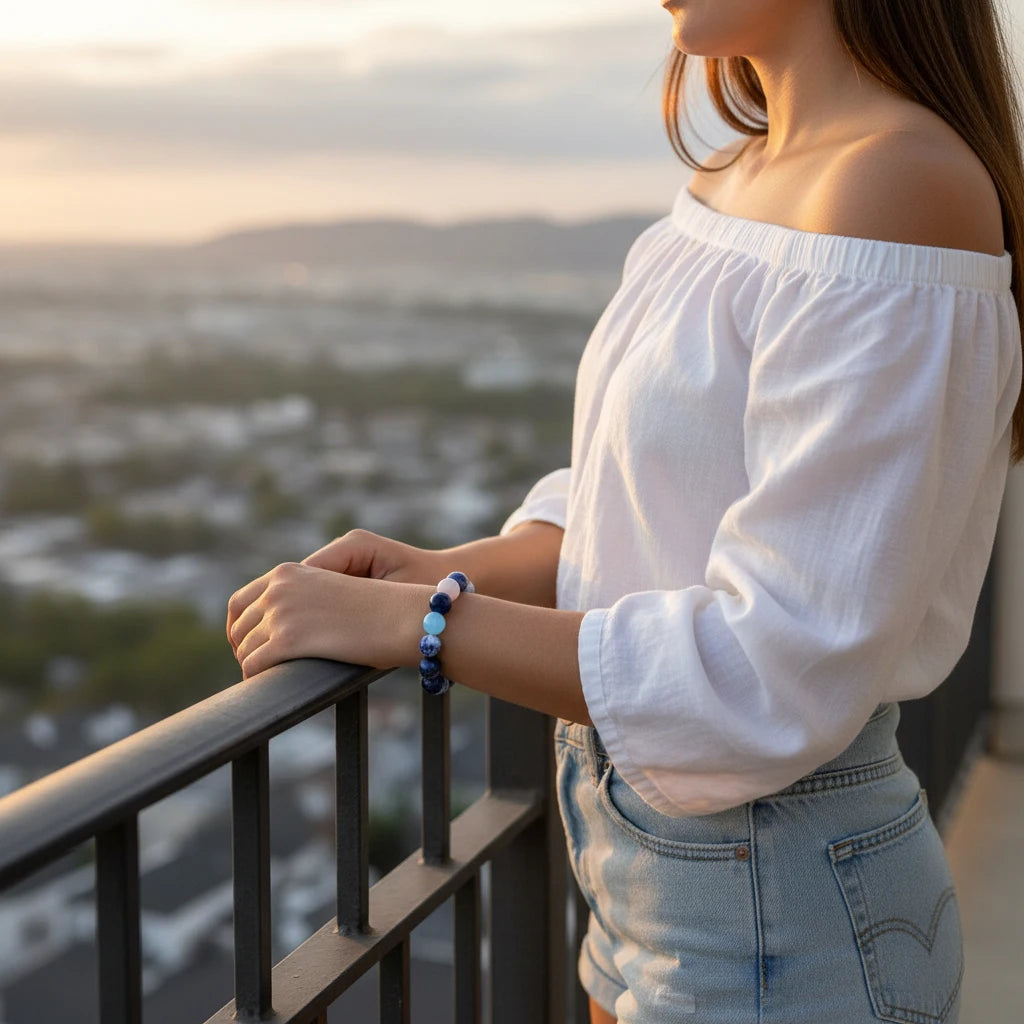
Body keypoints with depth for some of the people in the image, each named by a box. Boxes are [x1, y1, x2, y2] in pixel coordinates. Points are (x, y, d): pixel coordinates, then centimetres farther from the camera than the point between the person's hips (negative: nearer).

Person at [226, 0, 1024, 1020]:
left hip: (777, 926, -8)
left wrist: (408, 622, -21)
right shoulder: (735, 180, 6)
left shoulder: (898, 189, -23)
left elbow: (778, 676, -26)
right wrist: (440, 571, -6)